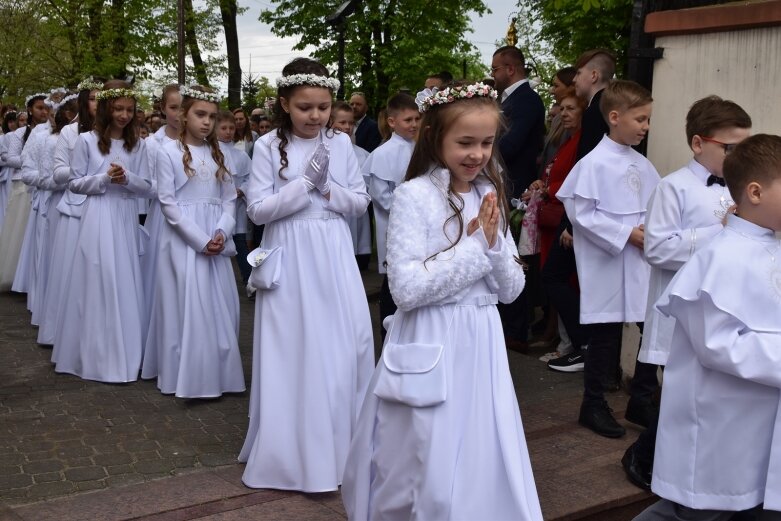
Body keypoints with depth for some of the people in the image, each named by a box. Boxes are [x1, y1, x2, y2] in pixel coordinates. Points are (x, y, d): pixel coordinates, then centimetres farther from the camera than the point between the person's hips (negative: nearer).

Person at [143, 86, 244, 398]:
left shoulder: (218, 154, 11)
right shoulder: (169, 152, -4)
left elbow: (229, 199, 9)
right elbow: (167, 202, -9)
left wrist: (222, 232, -10)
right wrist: (200, 239, -14)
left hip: (217, 241, 5)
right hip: (184, 240, -4)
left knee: (218, 306, 5)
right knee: (187, 306, -4)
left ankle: (216, 374, 16)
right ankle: (186, 376, 4)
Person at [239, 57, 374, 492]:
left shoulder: (341, 143, 5)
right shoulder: (269, 146, -3)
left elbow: (361, 202, 8)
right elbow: (258, 210, -8)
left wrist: (328, 189, -10)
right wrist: (305, 183, -15)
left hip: (334, 256, 3)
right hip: (290, 259, -2)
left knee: (348, 344, 2)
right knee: (294, 350, 2)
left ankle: (343, 445, 20)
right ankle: (295, 450, 17)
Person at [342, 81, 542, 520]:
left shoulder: (490, 196, 6)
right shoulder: (414, 196, -12)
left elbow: (511, 290, 7)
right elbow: (407, 289, -20)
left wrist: (494, 244, -11)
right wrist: (474, 245, -16)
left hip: (482, 346, 5)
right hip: (432, 349, -5)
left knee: (484, 464, 14)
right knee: (429, 471, 5)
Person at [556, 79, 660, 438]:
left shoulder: (643, 166, 9)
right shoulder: (595, 163, -11)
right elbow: (581, 213, -15)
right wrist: (626, 234, -16)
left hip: (644, 267, 7)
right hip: (609, 269, -7)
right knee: (606, 338, 3)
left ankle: (642, 400, 28)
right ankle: (593, 405, 20)